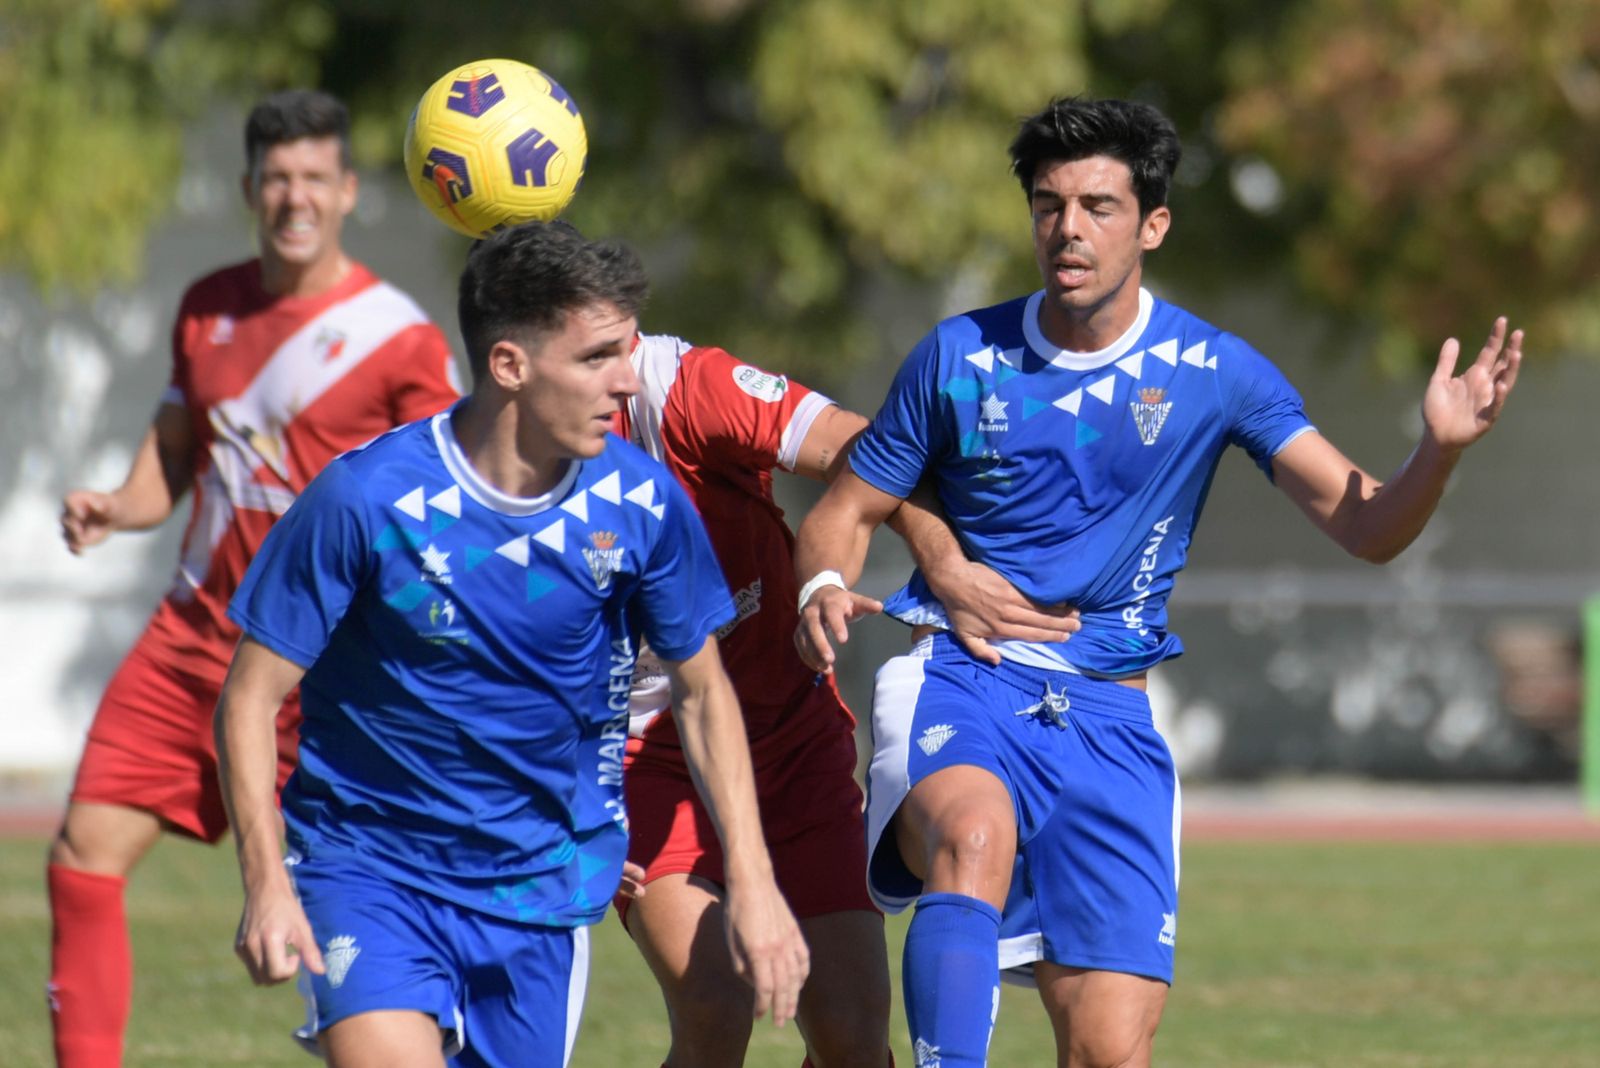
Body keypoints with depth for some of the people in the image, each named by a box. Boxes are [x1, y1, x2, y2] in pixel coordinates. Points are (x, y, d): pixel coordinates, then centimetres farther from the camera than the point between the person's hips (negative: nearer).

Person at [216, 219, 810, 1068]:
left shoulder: (641, 505, -7)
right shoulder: (367, 499, -18)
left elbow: (701, 690, 8)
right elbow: (251, 697, -10)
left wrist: (751, 880, 1)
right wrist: (266, 885, -20)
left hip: (544, 883, 4)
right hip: (368, 866, -3)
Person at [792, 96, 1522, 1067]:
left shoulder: (1212, 371, 1)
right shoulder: (960, 358, 2)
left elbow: (1366, 526, -5)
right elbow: (848, 512, 11)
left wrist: (1440, 450, -26)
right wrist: (825, 589, -12)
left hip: (1106, 719, 1)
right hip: (958, 684, -1)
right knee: (976, 838, -38)